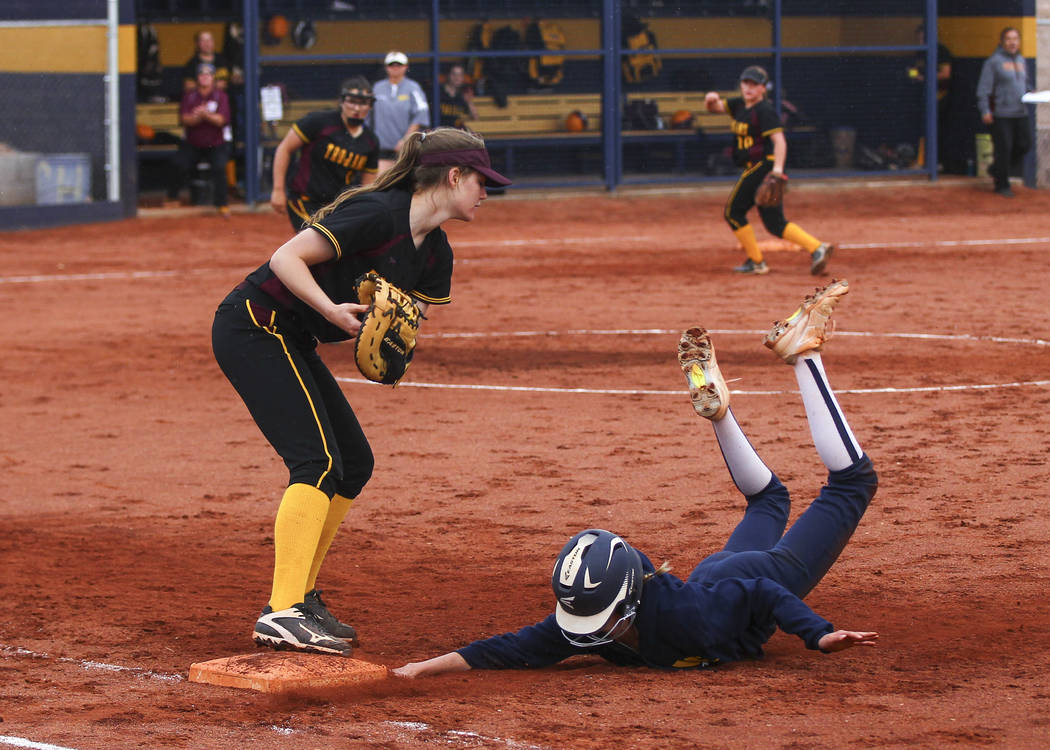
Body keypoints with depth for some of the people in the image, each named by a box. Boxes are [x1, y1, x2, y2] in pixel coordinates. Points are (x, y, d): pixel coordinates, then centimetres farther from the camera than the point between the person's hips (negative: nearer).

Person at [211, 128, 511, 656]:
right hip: (252, 329, -10)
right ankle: (283, 613, -25)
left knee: (354, 463, 10)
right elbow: (286, 258, -22)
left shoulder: (435, 253, 7)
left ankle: (299, 597, 16)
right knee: (317, 460, -19)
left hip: (290, 344, 10)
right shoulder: (378, 213, -20)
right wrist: (331, 310, -34)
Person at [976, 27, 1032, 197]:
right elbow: (983, 89, -8)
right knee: (1003, 149, -4)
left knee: (1024, 145, 6)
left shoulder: (1021, 60, 15)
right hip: (1001, 114, -7)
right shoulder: (994, 61, -6)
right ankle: (1002, 185, 9)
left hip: (1021, 113, 7)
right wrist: (985, 111, -16)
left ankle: (997, 170, 25)